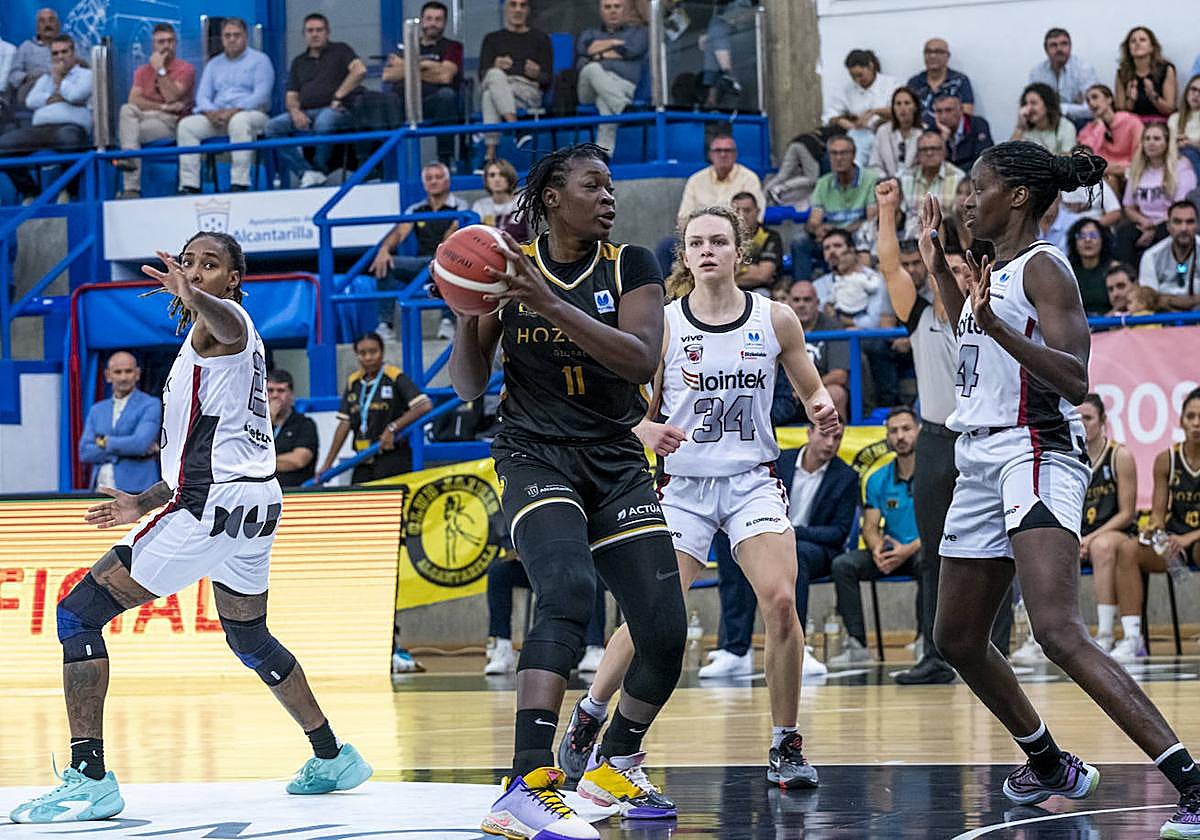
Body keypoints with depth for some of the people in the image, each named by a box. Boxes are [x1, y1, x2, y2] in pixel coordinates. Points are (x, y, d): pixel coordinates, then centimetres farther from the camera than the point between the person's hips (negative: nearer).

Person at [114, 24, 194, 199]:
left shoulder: (185, 69, 5)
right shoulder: (143, 71, 18)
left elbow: (171, 97, -11)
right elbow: (134, 100, 0)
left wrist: (160, 70, -9)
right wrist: (164, 107, -12)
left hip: (171, 122, -4)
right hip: (145, 118, 4)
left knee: (128, 131, -30)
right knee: (126, 110, -31)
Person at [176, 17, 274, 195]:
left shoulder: (259, 60, 5)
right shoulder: (213, 64, 21)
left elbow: (261, 94, -8)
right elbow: (202, 96, 12)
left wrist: (234, 111, -21)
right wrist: (210, 112, -12)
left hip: (250, 113, -5)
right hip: (216, 116, 5)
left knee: (239, 122, -40)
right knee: (186, 125, -21)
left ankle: (239, 183, -42)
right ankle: (189, 185, -26)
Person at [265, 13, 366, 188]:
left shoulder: (340, 50, 13)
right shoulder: (299, 62, 26)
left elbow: (360, 70, -6)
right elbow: (291, 95, 19)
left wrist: (338, 97, -12)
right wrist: (295, 111, -5)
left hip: (335, 110, -5)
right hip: (305, 114, 5)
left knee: (324, 121, -41)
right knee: (272, 126, -23)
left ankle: (319, 169, -18)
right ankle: (306, 173, -30)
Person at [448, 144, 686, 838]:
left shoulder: (630, 266, 1)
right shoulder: (509, 265, 1)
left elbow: (642, 361, -16)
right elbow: (469, 386, 3)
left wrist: (549, 304, -23)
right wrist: (468, 314, -16)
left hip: (618, 463, 3)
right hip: (538, 460, -3)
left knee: (666, 632, -3)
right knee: (569, 588, -32)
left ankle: (615, 766, 27)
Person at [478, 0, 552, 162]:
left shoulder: (540, 39, 23)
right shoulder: (492, 38, 27)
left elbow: (547, 81, 13)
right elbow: (483, 75, 13)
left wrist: (537, 74, -13)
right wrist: (496, 68, -12)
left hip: (528, 91, -2)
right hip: (495, 83, 2)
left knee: (490, 95, -37)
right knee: (495, 75, -38)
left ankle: (490, 153, -51)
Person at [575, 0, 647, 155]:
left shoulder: (637, 32, 30)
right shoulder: (589, 34, 36)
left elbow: (632, 51, 5)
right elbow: (584, 48, 9)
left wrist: (599, 54, 11)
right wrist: (615, 43, 10)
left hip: (623, 85, -1)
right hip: (590, 88, 1)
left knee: (605, 102, -39)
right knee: (594, 70, -38)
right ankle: (625, 110, -58)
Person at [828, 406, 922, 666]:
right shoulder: (878, 480, 9)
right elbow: (870, 527, 6)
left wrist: (908, 549, -26)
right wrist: (877, 549, -19)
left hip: (921, 549, -5)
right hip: (890, 551, 5)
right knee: (843, 564, -20)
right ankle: (856, 643, -22)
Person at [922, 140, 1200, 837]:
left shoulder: (1042, 268, -10)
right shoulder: (997, 268, 17)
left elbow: (1075, 381, -21)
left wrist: (998, 326, -32)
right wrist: (937, 259, 34)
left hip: (1037, 454, -10)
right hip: (982, 464, 10)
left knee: (1058, 631, -27)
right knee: (958, 641, 16)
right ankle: (1050, 766, 35)